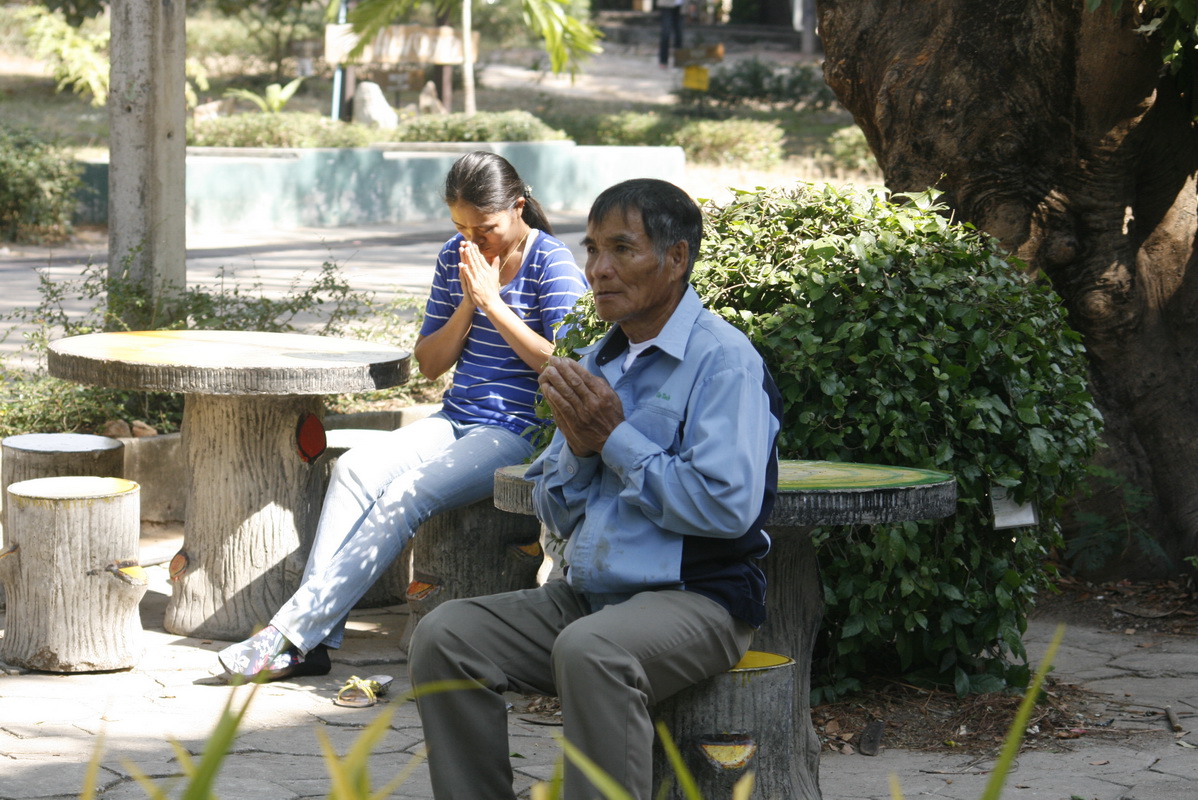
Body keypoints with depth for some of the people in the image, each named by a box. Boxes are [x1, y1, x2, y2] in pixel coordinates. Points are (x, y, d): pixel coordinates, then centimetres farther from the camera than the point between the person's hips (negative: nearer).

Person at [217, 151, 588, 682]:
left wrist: (494, 303, -15)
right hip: (455, 421, 6)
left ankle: (294, 632, -31)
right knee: (355, 469, -22)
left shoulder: (553, 264, -5)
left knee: (407, 493, -29)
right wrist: (467, 306, -4)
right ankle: (314, 642, -30)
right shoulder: (455, 258, 13)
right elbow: (429, 364, 13)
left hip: (518, 433, -6)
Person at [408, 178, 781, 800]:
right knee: (443, 636, -11)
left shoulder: (722, 361, -8)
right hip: (587, 595, 8)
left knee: (589, 650, -37)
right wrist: (578, 446, -4)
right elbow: (555, 515, 18)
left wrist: (615, 437, -12)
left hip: (696, 599, -7)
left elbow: (727, 508, -20)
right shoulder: (596, 363, 16)